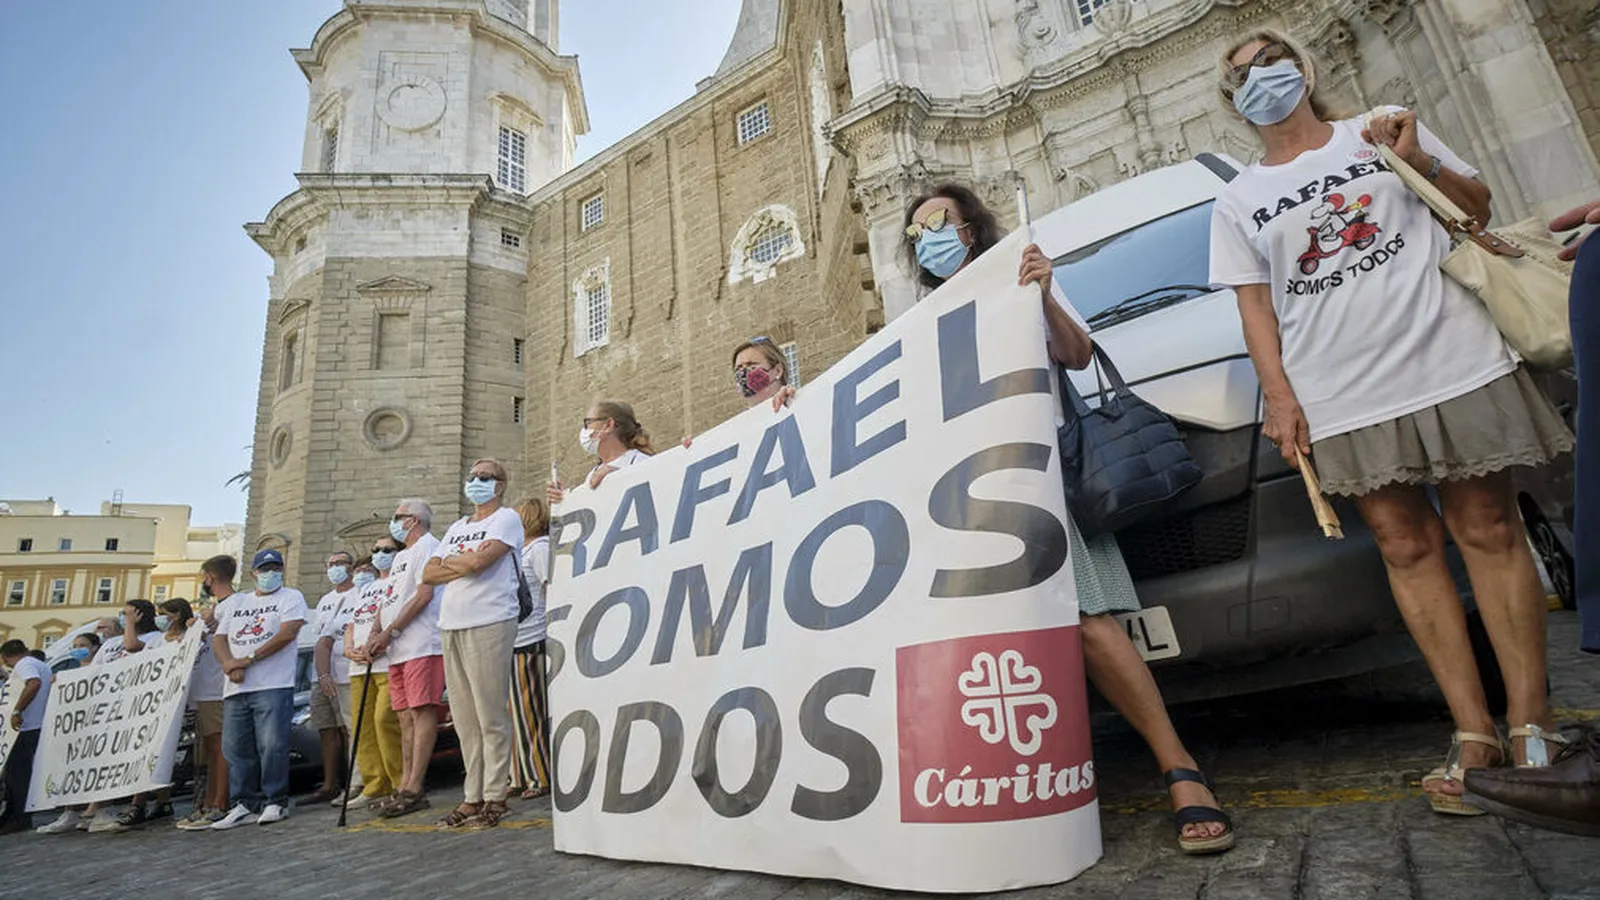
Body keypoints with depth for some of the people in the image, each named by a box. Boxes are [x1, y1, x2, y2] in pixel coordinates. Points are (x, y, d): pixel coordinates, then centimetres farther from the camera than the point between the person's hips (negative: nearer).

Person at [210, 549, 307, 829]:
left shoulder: (291, 597, 5)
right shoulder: (235, 602, 22)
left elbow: (288, 632, -9)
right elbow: (219, 639, 15)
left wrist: (249, 659, -12)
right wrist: (229, 664, -6)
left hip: (273, 685, -6)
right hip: (236, 688, 6)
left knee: (272, 745, -8)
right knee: (235, 749, 6)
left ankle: (275, 801, 0)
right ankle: (244, 805, 14)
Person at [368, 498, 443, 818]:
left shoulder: (427, 546, -3)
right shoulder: (401, 557, 28)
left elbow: (424, 595, -13)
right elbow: (389, 600, 26)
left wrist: (390, 632, -13)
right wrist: (375, 633, 8)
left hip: (422, 646, -10)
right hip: (398, 651, 10)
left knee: (422, 712, -10)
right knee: (406, 718, 9)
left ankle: (414, 789, -11)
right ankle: (406, 785, 13)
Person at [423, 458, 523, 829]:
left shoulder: (506, 518, 1)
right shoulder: (457, 528, 23)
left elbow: (480, 560, -15)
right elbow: (428, 574, 14)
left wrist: (448, 561, 4)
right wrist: (465, 566, -3)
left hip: (489, 624, -7)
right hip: (451, 625, 7)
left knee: (491, 716, -4)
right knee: (465, 719, 8)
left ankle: (495, 797, 4)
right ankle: (473, 797, 15)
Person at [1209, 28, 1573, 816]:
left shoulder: (1382, 132, 13)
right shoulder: (1238, 202, 11)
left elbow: (1476, 210, 13)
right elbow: (1255, 308, 5)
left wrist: (1419, 162, -5)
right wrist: (1278, 397, -6)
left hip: (1453, 364, 0)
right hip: (1345, 399, 0)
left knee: (1489, 529, 1)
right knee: (1408, 549, 1)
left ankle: (1529, 720, 10)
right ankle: (1473, 734, 8)